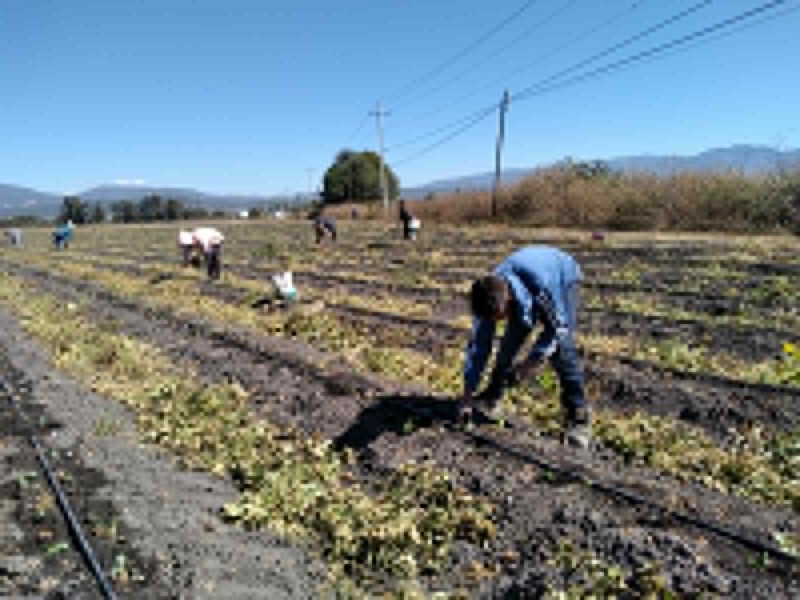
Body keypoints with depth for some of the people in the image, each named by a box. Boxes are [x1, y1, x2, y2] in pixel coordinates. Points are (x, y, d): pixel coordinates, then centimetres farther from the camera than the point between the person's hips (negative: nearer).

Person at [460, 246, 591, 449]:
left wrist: (532, 361, -32)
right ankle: (493, 396, 19)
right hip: (523, 292, 4)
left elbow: (557, 326, -29)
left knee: (561, 347, -19)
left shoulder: (540, 284, -44)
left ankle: (578, 416, -12)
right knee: (510, 341, -2)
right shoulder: (490, 296, -28)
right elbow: (479, 344, -21)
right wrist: (468, 394, -19)